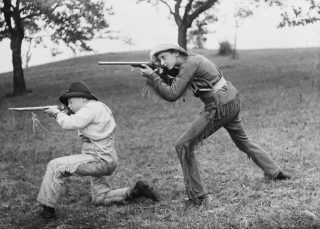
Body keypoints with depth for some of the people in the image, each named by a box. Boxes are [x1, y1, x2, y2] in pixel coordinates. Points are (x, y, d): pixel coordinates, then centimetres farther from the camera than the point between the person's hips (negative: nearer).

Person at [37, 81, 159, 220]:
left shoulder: (91, 108, -15)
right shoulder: (98, 107, 17)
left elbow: (70, 124, -25)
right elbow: (77, 124, 19)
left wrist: (57, 113, -9)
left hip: (98, 159, -11)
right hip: (103, 160, 11)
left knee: (55, 166, -13)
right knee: (100, 198, 20)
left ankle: (48, 208, -9)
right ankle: (135, 191, 17)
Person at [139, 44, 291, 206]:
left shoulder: (189, 64, -16)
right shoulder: (192, 60, 12)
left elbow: (172, 95, -21)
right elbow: (176, 89, 16)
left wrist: (151, 76, -17)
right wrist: (161, 76, 0)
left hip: (219, 107, -10)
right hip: (232, 101, 10)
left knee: (183, 145, -5)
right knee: (243, 141, 30)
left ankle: (197, 197, -1)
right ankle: (275, 172, 44)